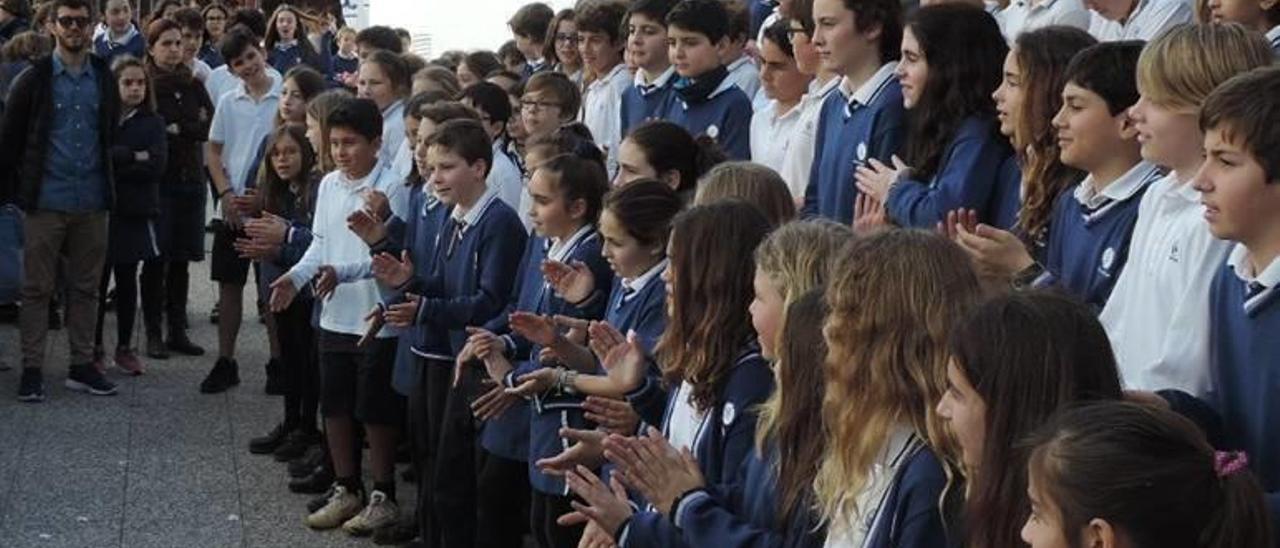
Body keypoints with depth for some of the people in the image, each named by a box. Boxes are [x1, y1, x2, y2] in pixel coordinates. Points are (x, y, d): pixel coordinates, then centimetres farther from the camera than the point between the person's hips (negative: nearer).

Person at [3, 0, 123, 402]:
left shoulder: (105, 81, 7)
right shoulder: (34, 80, -2)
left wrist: (106, 183, 10)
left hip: (92, 202, 3)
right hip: (46, 201, -3)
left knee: (86, 287, 8)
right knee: (37, 288, 2)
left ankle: (82, 365, 16)